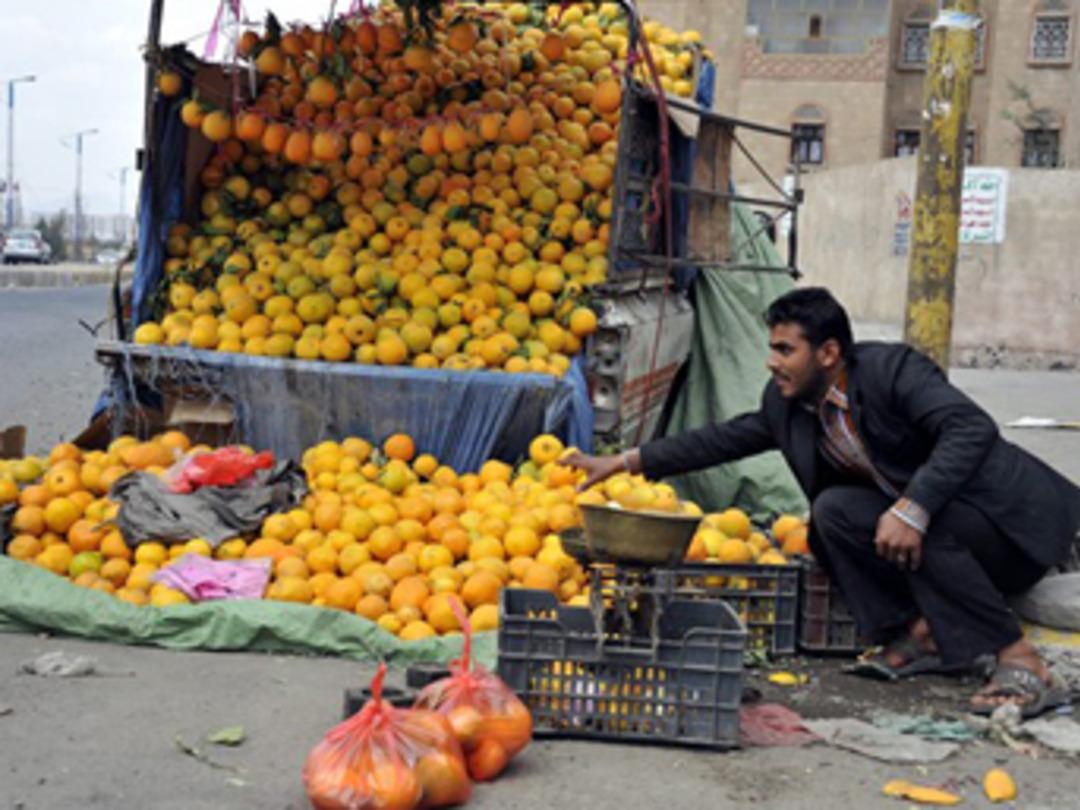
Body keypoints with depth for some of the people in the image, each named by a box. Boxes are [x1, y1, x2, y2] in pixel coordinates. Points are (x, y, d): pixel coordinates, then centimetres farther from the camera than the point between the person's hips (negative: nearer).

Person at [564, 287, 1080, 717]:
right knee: (834, 510, -12)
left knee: (926, 526, -35)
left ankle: (1021, 663, -25)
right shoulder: (786, 404, 1)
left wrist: (912, 509, -42)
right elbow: (724, 439, 8)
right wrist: (625, 462, 4)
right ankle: (921, 634, -11)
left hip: (1013, 523, -7)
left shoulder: (893, 369, -21)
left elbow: (973, 428, -32)